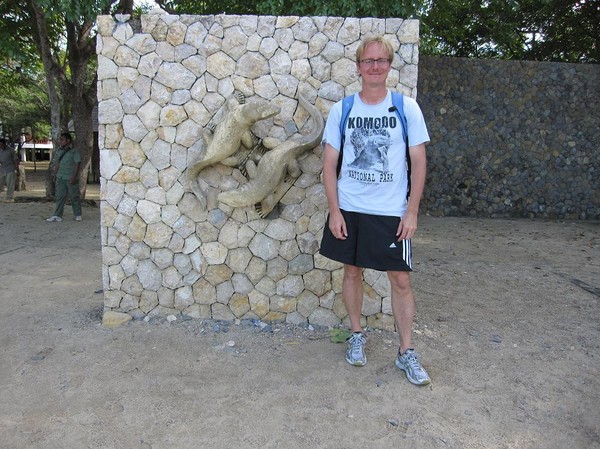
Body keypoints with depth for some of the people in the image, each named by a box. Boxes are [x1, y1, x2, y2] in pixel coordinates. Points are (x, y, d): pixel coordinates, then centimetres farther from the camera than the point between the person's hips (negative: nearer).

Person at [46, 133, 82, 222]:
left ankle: (78, 215, 17)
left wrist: (74, 177, -19)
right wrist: (56, 174, 17)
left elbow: (78, 164, -13)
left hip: (71, 179, -5)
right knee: (60, 197, 1)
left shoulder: (74, 151, -8)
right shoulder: (59, 151, 11)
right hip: (60, 178, 6)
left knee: (74, 197, 4)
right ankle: (57, 216, 0)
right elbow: (58, 163, 19)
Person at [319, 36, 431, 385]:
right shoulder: (341, 110, 1)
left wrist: (412, 212, -6)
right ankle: (357, 335, 32)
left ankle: (407, 352, 16)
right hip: (349, 210, 2)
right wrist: (334, 211, -4)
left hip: (391, 212, -1)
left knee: (400, 279, 1)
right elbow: (330, 163, 2)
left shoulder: (407, 108, -1)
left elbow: (419, 162, 0)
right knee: (352, 271, 11)